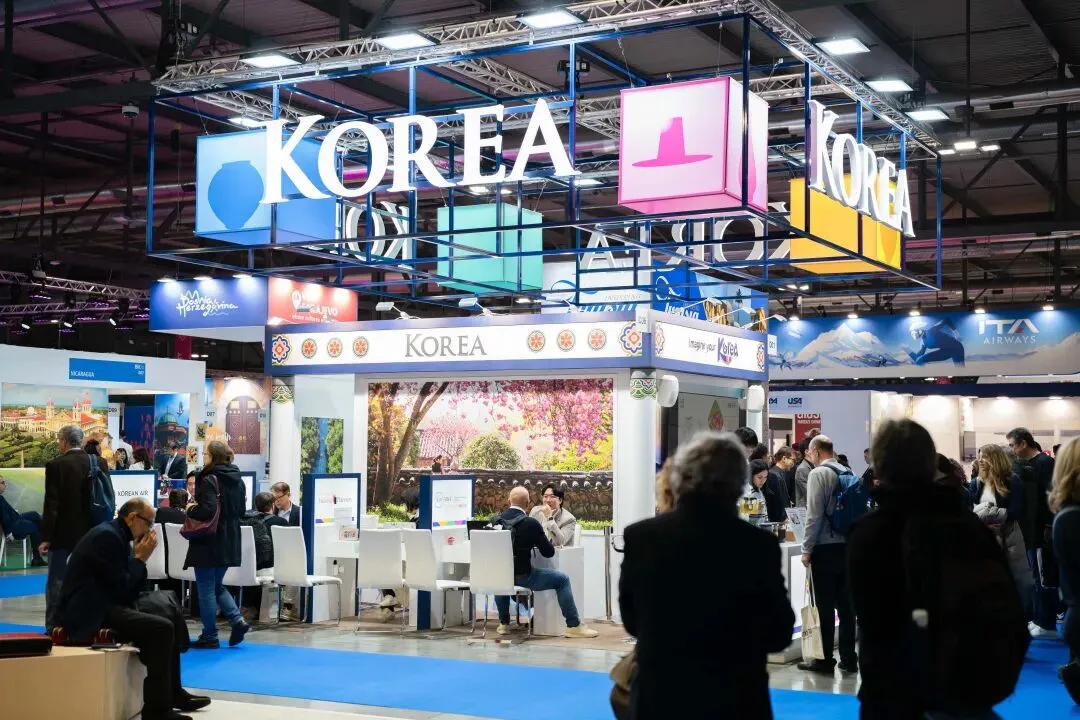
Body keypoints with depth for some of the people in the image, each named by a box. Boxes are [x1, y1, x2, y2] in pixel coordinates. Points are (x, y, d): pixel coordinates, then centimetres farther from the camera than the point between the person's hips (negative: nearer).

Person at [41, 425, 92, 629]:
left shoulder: (56, 465, -13)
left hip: (63, 533, -5)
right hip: (88, 532, 5)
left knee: (57, 582, 2)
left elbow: (51, 504, -15)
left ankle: (54, 626, 4)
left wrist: (46, 536, -11)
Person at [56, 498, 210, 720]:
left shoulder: (118, 536, 16)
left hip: (101, 607, 11)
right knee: (161, 629, -22)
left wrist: (139, 559, 3)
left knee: (168, 619, 12)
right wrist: (140, 559, -7)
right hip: (90, 614, -11)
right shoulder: (107, 536, -16)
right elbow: (121, 589, -18)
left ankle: (173, 693, 20)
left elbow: (129, 590, 14)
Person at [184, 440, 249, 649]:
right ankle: (238, 620, 5)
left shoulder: (209, 480, -17)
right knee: (217, 585, 20)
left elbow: (207, 510, -26)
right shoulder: (237, 480, 8)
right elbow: (241, 510, 15)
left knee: (206, 588, 3)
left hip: (209, 543, -8)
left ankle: (210, 636, 8)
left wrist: (191, 510, -9)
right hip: (229, 543, 8)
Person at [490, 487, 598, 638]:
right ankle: (573, 626, 10)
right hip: (522, 577, -5)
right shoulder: (531, 523, -14)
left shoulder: (495, 521, 0)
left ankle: (504, 624, 40)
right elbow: (549, 552, -6)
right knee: (562, 580, 11)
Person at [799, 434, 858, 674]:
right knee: (845, 604, 9)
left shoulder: (818, 474, -10)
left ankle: (825, 661, 5)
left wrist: (806, 549, -9)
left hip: (825, 547, -6)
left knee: (825, 605, 0)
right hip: (846, 545, 6)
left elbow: (814, 515, -14)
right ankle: (849, 659, 12)